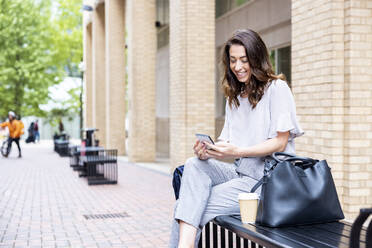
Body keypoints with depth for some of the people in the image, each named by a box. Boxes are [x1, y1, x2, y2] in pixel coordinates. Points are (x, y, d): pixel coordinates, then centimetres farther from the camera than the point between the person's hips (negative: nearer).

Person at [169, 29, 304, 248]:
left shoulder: (276, 88, -4)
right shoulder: (234, 96, 20)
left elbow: (279, 143, -10)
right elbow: (227, 144, 13)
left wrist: (237, 152, -23)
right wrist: (208, 151, -11)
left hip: (267, 180, -7)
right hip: (239, 173, 7)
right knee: (194, 165, -22)